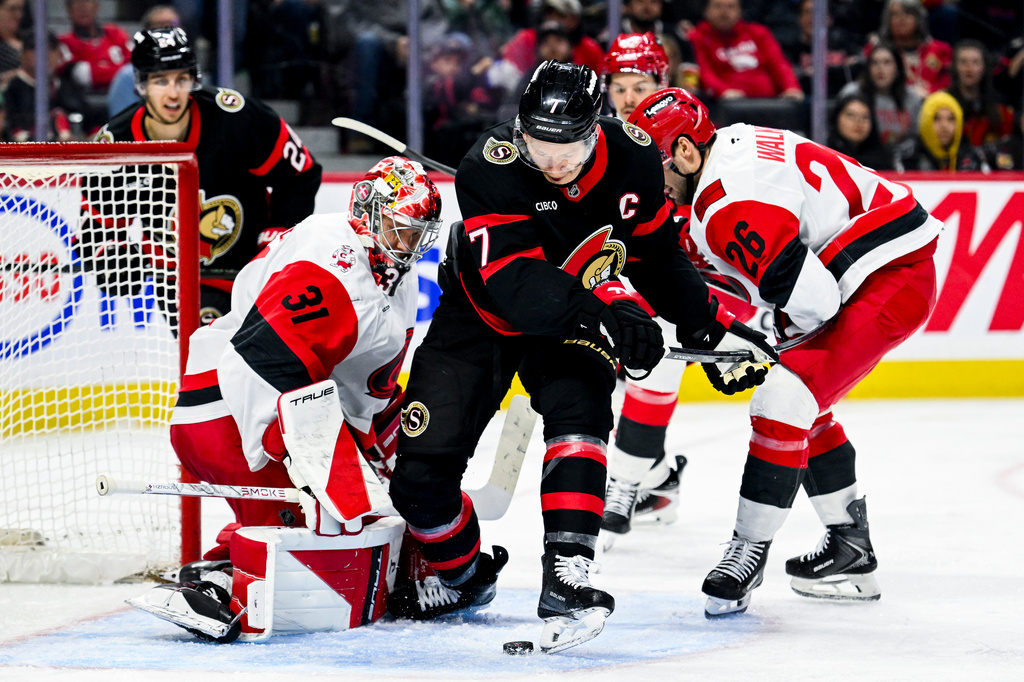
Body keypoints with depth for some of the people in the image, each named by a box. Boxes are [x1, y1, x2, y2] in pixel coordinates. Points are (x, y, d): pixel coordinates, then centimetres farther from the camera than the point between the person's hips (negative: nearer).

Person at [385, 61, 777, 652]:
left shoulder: (633, 159, -19)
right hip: (481, 315, -1)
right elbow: (513, 281, -41)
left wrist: (711, 326, -2)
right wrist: (604, 313, -53)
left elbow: (658, 254, 0)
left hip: (577, 312, 2)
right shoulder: (491, 166, -32)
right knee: (422, 472, -7)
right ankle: (465, 572, 23)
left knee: (578, 406, -29)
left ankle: (566, 578, -34)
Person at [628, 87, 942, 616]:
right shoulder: (735, 146, 9)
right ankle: (850, 549, 30)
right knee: (802, 409, 21)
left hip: (890, 281, -11)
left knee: (784, 399, -18)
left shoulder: (730, 204, -24)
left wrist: (767, 342, -6)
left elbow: (809, 295, -26)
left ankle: (749, 552, -9)